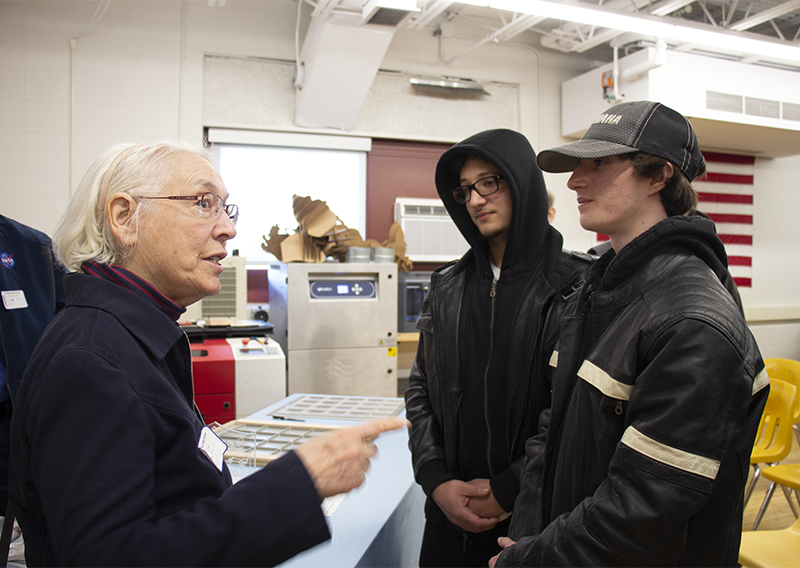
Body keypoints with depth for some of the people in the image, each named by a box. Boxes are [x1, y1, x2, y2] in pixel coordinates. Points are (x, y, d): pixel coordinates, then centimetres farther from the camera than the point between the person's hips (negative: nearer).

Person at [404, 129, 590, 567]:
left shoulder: (574, 286, -10)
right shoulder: (447, 287, 4)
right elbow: (420, 391, 5)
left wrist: (508, 490, -14)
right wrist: (437, 481, -6)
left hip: (537, 516, -3)